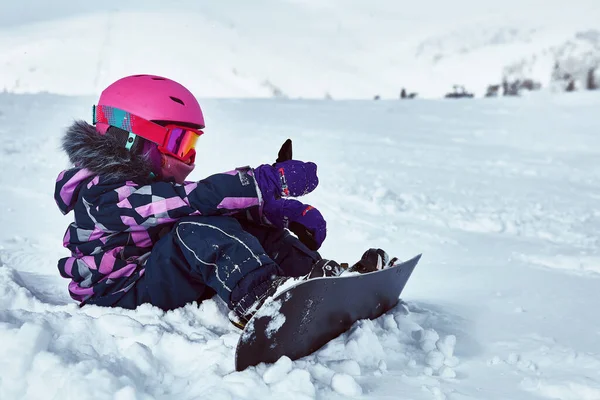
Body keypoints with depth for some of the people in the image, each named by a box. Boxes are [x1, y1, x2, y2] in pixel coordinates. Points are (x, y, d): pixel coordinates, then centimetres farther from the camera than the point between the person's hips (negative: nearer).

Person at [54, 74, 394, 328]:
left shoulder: (154, 185, 16)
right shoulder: (105, 194, -16)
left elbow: (227, 205, 7)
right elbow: (196, 197, -30)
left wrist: (285, 211, -8)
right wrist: (271, 181, -33)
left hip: (174, 287, 9)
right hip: (122, 298, -9)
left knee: (247, 224, -5)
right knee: (196, 231, -33)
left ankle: (321, 274, -16)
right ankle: (260, 302, -52)